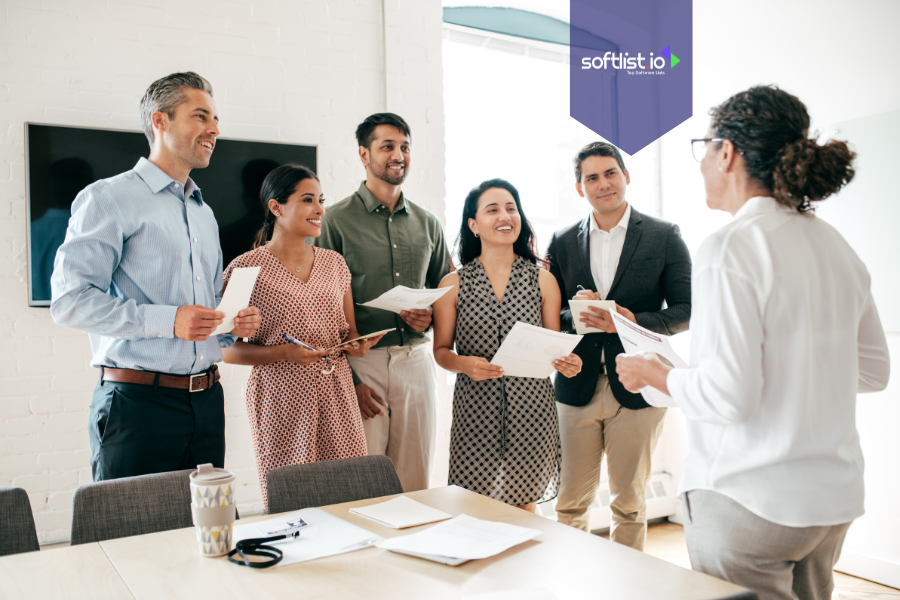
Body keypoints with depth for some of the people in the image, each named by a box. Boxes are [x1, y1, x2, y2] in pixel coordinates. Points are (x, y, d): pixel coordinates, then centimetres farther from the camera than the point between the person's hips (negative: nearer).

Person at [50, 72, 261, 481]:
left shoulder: (204, 213, 22)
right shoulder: (109, 198, -2)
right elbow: (70, 300, -13)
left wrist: (236, 323, 5)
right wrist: (166, 320, -21)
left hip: (206, 400, 7)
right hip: (138, 401, -6)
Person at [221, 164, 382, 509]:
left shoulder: (334, 263, 11)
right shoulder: (246, 268, -4)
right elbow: (226, 349, -4)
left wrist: (356, 346, -3)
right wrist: (285, 353, -17)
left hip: (337, 396, 4)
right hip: (282, 399, -4)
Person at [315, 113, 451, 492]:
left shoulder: (427, 223, 13)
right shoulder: (337, 220, -1)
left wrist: (430, 315, -2)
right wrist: (348, 380, -10)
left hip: (416, 360, 4)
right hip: (361, 362, -4)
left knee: (416, 486, 9)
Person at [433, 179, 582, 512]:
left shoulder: (543, 280, 6)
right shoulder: (453, 284, 3)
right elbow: (441, 350, 5)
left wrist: (567, 362, -13)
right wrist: (465, 364, -15)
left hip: (530, 408, 1)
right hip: (475, 408, -1)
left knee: (524, 506, 9)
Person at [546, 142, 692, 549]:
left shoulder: (664, 237, 1)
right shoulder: (562, 242, 8)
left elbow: (688, 312, -1)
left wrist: (634, 322, -17)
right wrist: (574, 316, -13)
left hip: (636, 388, -2)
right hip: (576, 388, 2)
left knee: (629, 504, 10)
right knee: (570, 503, 8)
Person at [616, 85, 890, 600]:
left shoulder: (732, 247, -18)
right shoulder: (837, 246, 6)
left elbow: (727, 397, -22)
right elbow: (874, 370, 13)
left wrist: (652, 373, -5)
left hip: (750, 502, -8)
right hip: (834, 498, 8)